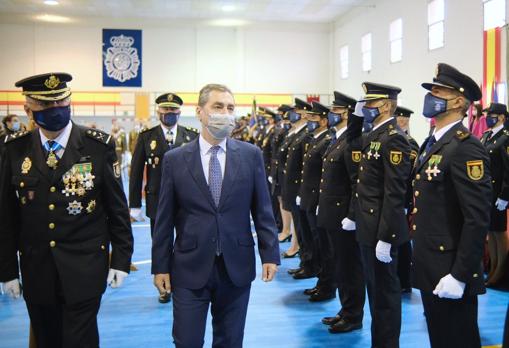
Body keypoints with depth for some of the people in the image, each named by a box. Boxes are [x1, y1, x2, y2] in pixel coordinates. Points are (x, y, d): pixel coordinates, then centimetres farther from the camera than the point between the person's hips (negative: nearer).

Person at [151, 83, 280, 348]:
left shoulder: (251, 155, 1)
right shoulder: (174, 159, -1)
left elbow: (262, 209, 3)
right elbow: (165, 218, 1)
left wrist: (270, 254, -1)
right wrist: (160, 266, 0)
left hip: (237, 267, 1)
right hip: (190, 268, -1)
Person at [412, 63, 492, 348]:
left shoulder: (465, 147, -17)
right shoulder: (433, 143, 12)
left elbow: (478, 219, -22)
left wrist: (459, 276, -22)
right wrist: (420, 258, 16)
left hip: (450, 274, -9)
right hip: (430, 269, 9)